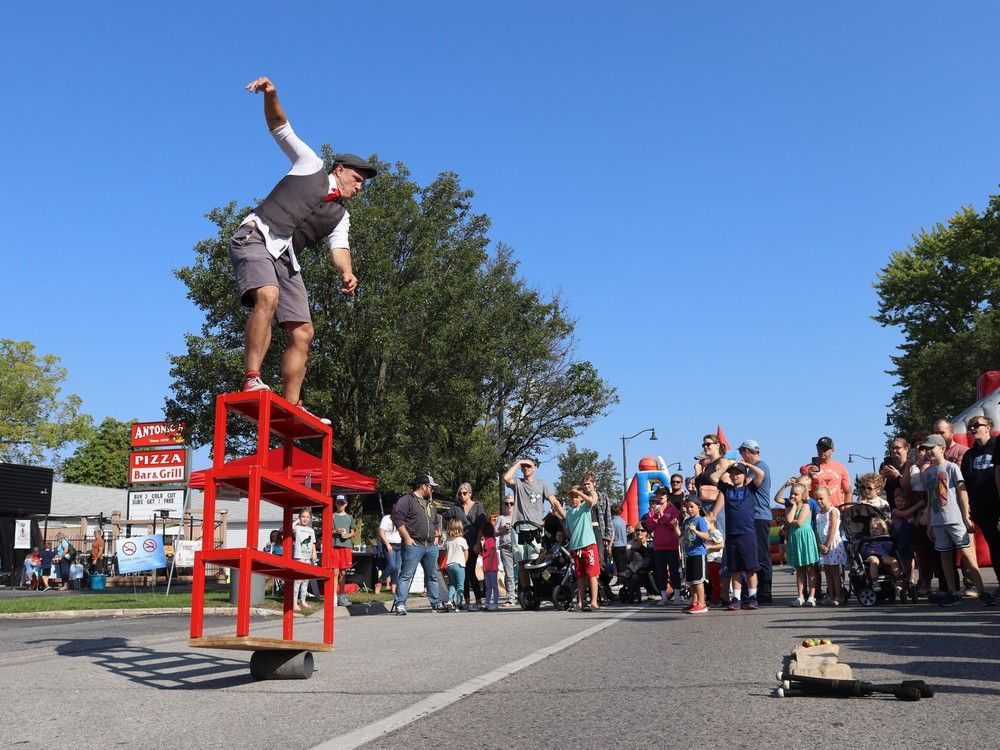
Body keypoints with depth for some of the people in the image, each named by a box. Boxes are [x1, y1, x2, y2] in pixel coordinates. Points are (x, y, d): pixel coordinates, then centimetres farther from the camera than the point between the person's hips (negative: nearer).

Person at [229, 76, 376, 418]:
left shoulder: (341, 216, 22)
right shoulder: (310, 165, 14)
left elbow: (340, 247, 5)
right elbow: (280, 126, 11)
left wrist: (346, 272, -17)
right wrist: (271, 95, -9)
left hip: (285, 257, 6)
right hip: (255, 238, -6)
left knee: (302, 332, -4)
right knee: (268, 297, -34)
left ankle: (291, 408, 0)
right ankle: (252, 379, -35)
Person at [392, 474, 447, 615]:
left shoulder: (430, 503, 22)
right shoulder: (407, 500, -5)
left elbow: (436, 521, 31)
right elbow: (397, 518, -14)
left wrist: (436, 536, 17)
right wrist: (407, 538, -15)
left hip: (431, 546, 8)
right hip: (414, 545, -8)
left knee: (432, 575, 12)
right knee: (407, 575, -8)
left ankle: (436, 603, 19)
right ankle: (400, 604, -6)